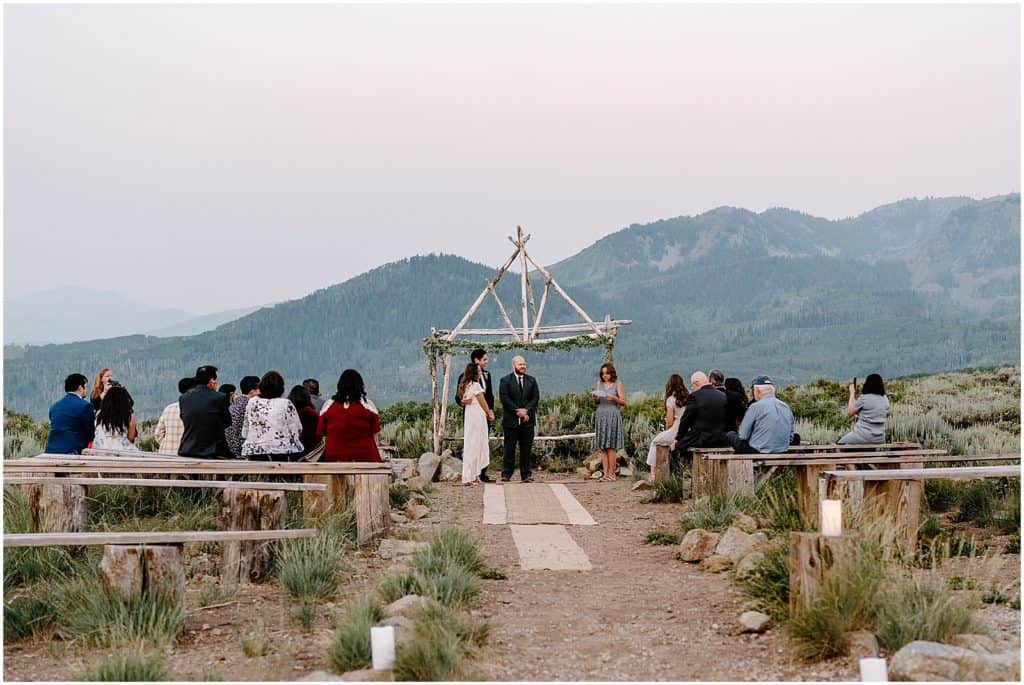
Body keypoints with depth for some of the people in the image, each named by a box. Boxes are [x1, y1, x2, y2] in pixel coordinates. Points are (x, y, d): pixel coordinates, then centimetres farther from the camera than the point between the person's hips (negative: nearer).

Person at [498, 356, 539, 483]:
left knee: (526, 449, 4)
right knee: (509, 448, 0)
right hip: (511, 420, -3)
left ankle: (526, 474, 8)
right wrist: (518, 411, -14)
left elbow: (535, 398, 5)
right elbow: (505, 399, -8)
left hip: (527, 420, 3)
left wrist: (526, 411, -11)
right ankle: (506, 474, 4)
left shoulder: (532, 381, 13)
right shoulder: (505, 381, 2)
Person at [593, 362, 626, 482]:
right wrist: (595, 398, -7)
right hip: (600, 415, 4)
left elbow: (623, 402, 1)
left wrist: (614, 398, -16)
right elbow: (596, 403, 15)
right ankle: (605, 473, 0)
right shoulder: (599, 383, 14)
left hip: (612, 416, -4)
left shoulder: (617, 384, 3)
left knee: (611, 446, -7)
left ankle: (611, 473, -5)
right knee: (602, 447, 0)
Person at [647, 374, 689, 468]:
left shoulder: (671, 399, -8)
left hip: (676, 433, -6)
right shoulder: (688, 397, 5)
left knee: (655, 442, 19)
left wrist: (666, 431, 11)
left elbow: (669, 422, -10)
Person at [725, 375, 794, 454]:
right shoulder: (786, 407, 6)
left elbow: (743, 436, -8)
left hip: (758, 452, -6)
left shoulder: (755, 407, -11)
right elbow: (790, 437, 11)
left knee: (730, 434, 13)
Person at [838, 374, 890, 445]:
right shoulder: (885, 400, 4)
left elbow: (850, 412, -2)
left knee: (841, 443, 16)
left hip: (862, 438, -6)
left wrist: (852, 393, 4)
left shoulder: (864, 398, -13)